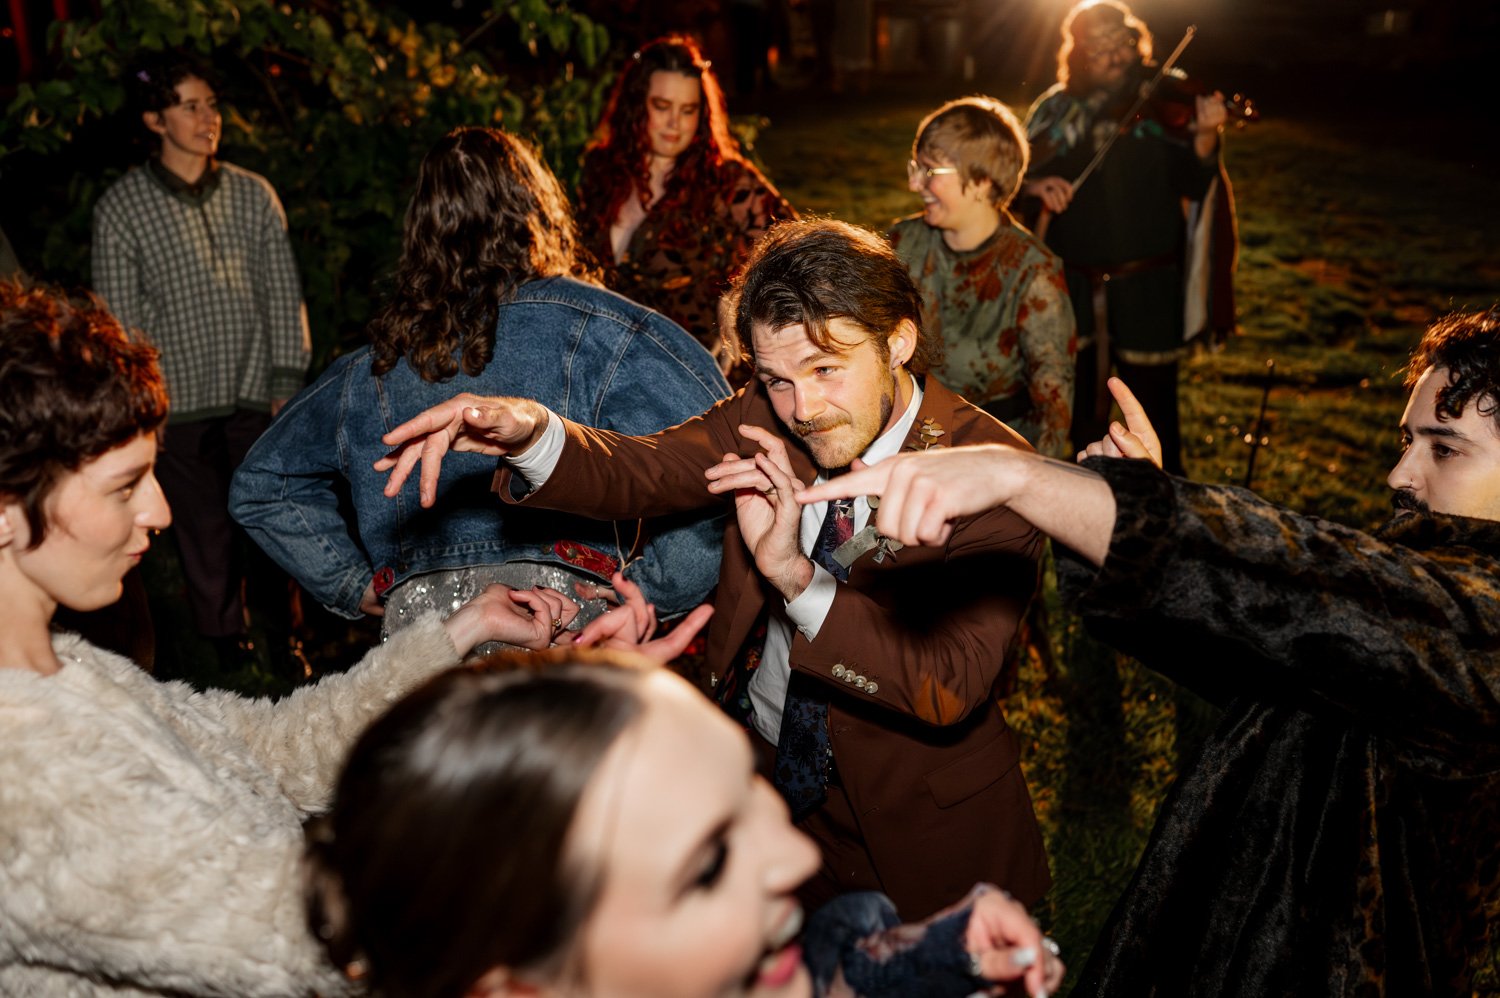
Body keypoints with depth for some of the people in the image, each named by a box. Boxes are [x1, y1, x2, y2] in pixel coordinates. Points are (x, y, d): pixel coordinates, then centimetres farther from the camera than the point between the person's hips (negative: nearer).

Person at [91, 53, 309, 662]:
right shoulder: (121, 208, -2)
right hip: (181, 406, -2)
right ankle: (229, 653, 21)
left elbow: (284, 296, 7)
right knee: (208, 542, 5)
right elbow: (118, 317, 0)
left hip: (257, 399, 2)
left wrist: (287, 382, 1)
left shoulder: (254, 194, 5)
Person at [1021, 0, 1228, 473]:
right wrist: (1034, 185, -19)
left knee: (1155, 413, 4)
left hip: (1146, 286, -3)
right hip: (1074, 284, 3)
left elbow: (1193, 185, -10)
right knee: (1082, 414, 15)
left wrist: (1206, 138, -30)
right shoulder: (1054, 109, 5)